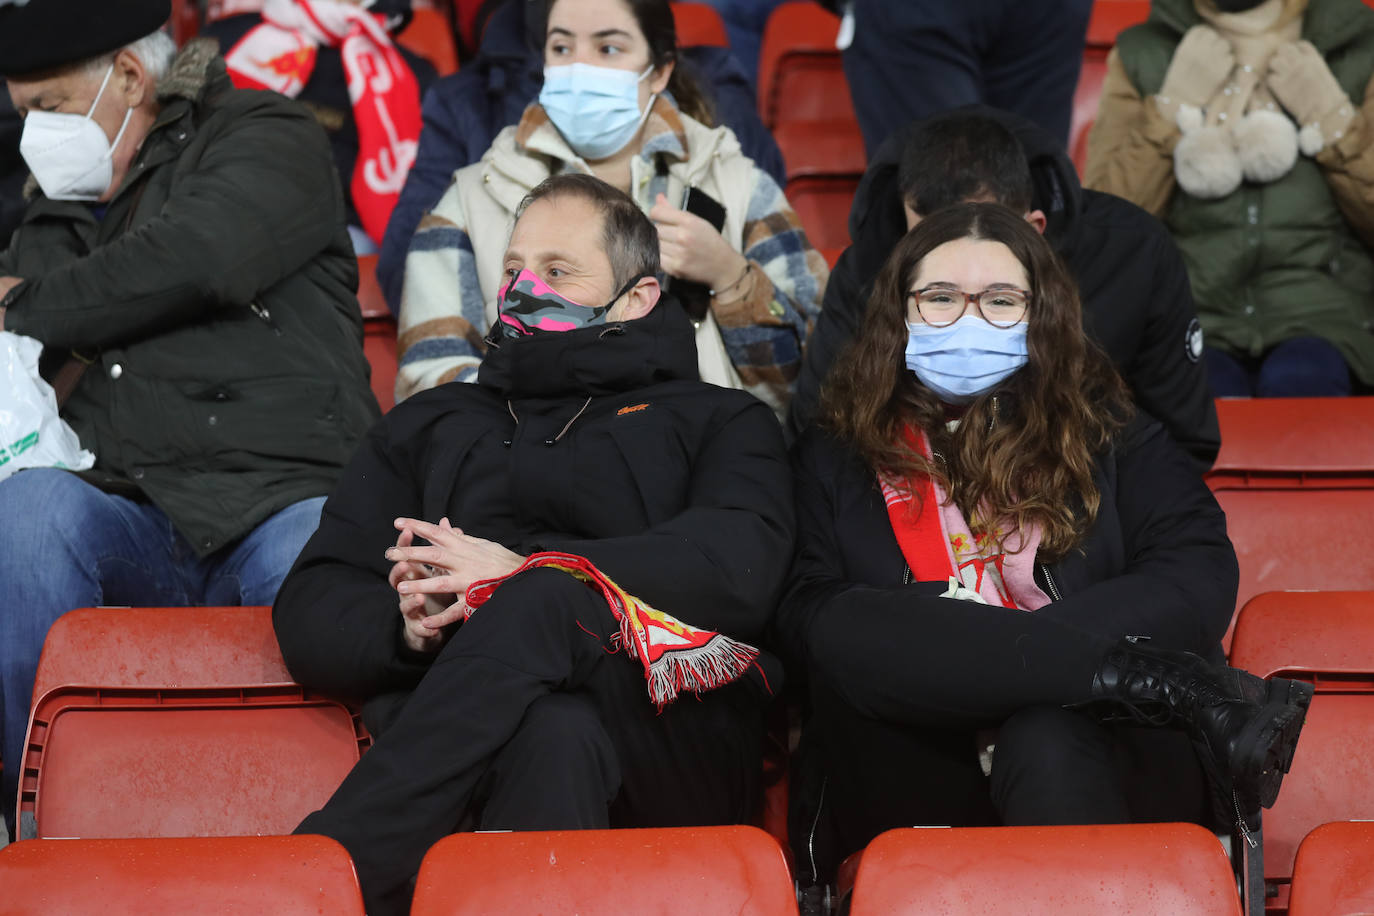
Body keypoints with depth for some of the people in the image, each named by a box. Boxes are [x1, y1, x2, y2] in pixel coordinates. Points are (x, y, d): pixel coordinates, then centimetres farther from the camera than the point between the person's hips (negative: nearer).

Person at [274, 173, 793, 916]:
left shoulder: (718, 422, 25)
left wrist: (529, 574, -11)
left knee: (546, 602, -35)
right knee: (557, 734, -38)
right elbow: (307, 612, 21)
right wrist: (404, 626, -4)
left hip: (675, 736, -1)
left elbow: (740, 570, 1)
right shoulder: (429, 426, 34)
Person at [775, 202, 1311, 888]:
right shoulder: (835, 457, 20)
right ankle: (1152, 679, -28)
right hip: (907, 772, 1)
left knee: (1046, 741, -36)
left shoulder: (1107, 436, 19)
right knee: (849, 627, -29)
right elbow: (800, 619, 3)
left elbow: (1201, 581, 3)